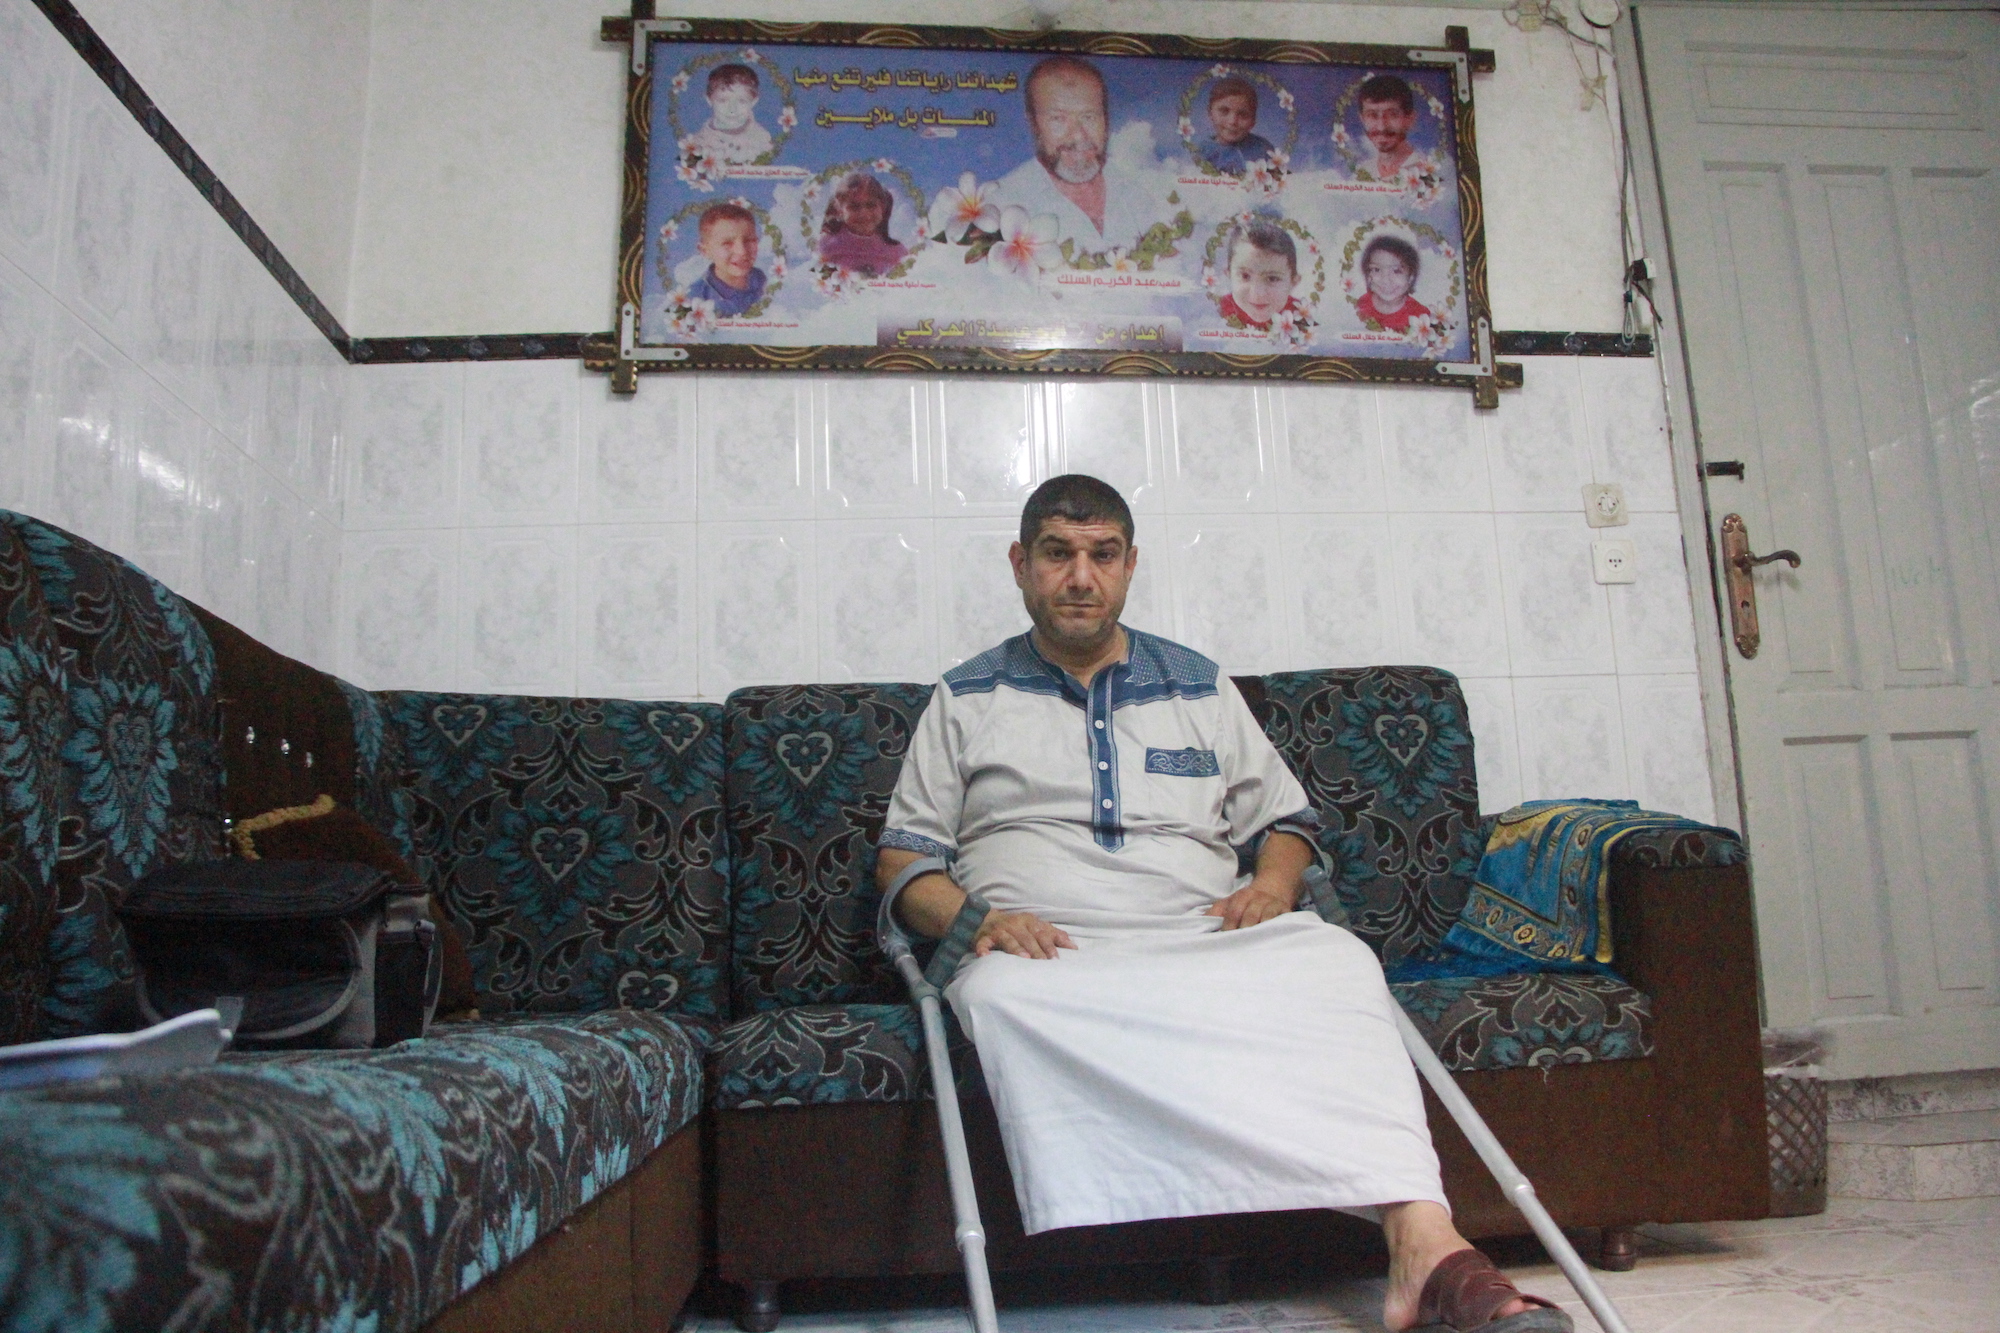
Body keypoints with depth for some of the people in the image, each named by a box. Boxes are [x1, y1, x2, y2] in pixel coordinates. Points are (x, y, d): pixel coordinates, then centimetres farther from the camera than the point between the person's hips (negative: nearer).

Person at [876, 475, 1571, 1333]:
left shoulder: (1199, 689, 22)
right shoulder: (967, 699, 16)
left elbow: (1284, 817, 25)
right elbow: (903, 854, 13)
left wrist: (1272, 887, 1)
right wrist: (972, 917, -8)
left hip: (1208, 944, 2)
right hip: (1051, 957, -1)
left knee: (1334, 959, -30)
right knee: (998, 992, -38)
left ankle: (1421, 1239, -45)